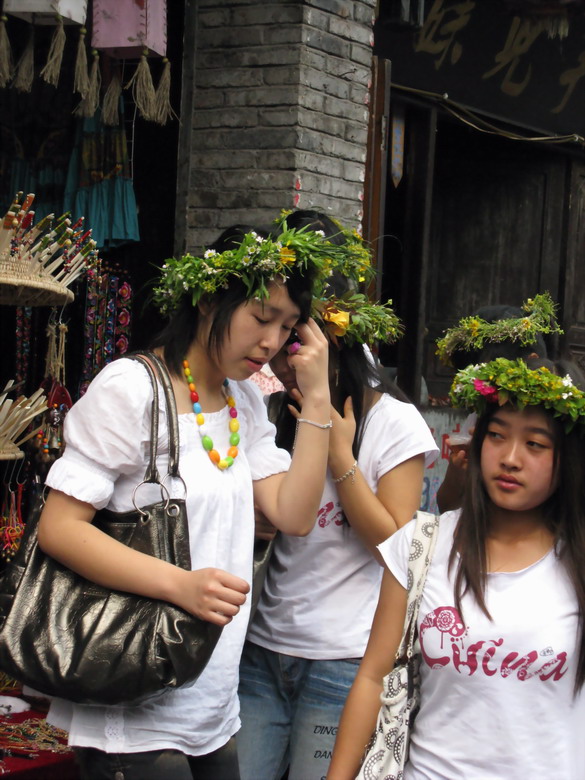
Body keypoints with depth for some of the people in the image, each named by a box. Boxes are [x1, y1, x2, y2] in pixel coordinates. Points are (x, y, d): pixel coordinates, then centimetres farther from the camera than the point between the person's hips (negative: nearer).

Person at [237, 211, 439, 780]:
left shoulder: (394, 422, -4)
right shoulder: (280, 416, 12)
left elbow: (396, 545, -9)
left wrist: (338, 454, -13)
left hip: (342, 662, -5)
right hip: (262, 648, 5)